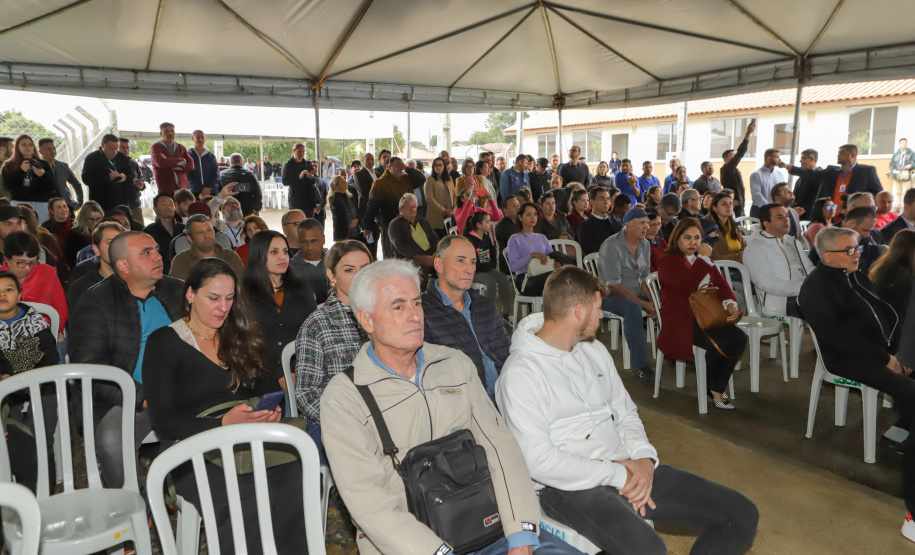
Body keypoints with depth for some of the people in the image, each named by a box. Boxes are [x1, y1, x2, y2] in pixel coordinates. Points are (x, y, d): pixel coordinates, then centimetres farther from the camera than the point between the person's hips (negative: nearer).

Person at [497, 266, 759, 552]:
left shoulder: (594, 350, 14)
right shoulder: (520, 373, -13)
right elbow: (538, 461, -18)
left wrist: (644, 458, -3)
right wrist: (616, 475, -14)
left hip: (627, 471, 8)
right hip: (572, 486, -7)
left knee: (742, 515, 0)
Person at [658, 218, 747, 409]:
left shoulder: (703, 260, 21)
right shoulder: (667, 262, -2)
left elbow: (721, 284, 10)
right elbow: (690, 285, -20)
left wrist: (730, 304, -10)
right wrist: (703, 258, -10)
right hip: (680, 323, -7)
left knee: (739, 339, -20)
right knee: (721, 343, -28)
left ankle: (716, 390, -6)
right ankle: (705, 384, 3)